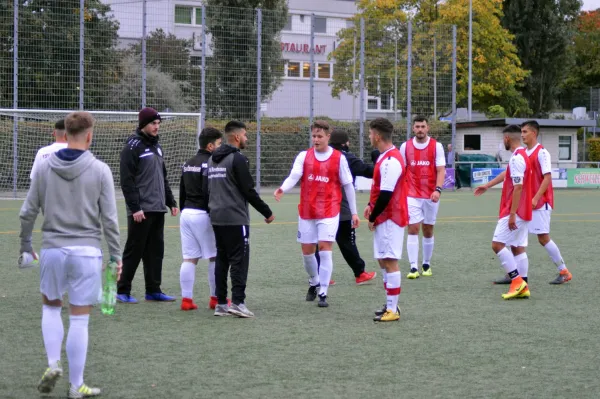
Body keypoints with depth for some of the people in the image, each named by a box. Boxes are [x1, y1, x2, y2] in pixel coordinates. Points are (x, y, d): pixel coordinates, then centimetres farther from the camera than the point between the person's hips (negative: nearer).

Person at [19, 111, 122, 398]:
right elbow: (109, 219, -4)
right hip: (86, 252, -2)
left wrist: (25, 245, 19)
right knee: (79, 320, 4)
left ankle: (53, 364, 8)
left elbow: (28, 212, 5)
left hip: (52, 249, 2)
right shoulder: (99, 170, -4)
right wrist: (116, 256, 4)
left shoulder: (45, 168, 2)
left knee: (51, 306, 24)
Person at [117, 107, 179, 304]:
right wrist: (134, 208, -19)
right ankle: (123, 291, 4)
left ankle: (153, 290, 15)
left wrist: (171, 202, 16)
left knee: (156, 251, 9)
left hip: (158, 210, 8)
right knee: (134, 251, -3)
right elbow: (127, 181, -14)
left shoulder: (156, 146, 17)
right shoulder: (133, 147, -9)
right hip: (140, 211, -8)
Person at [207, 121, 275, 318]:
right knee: (239, 260, -6)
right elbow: (249, 191, -14)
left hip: (216, 218, 8)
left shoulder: (212, 159, 13)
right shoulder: (238, 159, -12)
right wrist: (267, 212, -5)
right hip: (235, 218, -8)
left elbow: (207, 187, 17)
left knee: (221, 260, 10)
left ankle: (220, 303, 10)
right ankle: (237, 302, -13)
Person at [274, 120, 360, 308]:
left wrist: (354, 212, 5)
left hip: (329, 212, -3)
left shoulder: (339, 158, -1)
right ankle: (314, 283, 35)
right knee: (307, 250, 9)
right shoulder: (304, 156, 2)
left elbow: (348, 185, 5)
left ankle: (323, 293, -7)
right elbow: (294, 176, -12)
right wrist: (283, 189, -34)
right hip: (306, 212, 3)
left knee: (325, 249, -13)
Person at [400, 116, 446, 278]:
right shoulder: (405, 146, 4)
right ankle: (413, 267, -12)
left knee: (428, 230, 9)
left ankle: (427, 264, 23)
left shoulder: (436, 146, -1)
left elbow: (441, 170, -6)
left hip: (431, 196, 0)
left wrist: (438, 189, -20)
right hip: (412, 196, 0)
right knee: (413, 229, -10)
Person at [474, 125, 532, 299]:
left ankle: (517, 280, -12)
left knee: (497, 244, -9)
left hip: (514, 212, -10)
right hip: (523, 212, 10)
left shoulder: (517, 158, -18)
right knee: (518, 248, 9)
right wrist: (487, 186, 42)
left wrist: (512, 214, -24)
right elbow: (507, 174, 30)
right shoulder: (522, 156, 14)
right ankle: (523, 287, 8)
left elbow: (518, 188, -23)